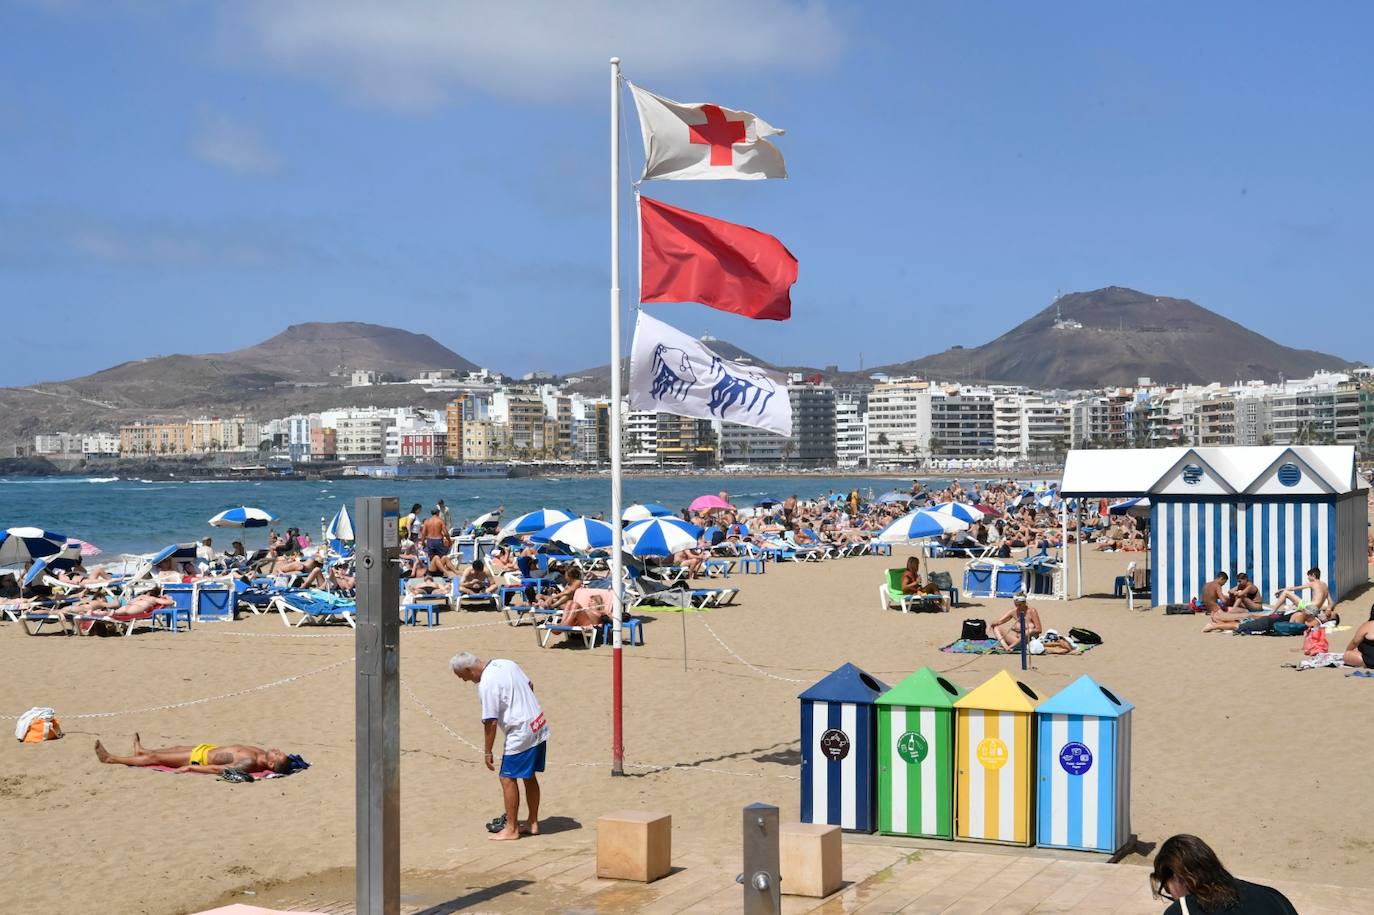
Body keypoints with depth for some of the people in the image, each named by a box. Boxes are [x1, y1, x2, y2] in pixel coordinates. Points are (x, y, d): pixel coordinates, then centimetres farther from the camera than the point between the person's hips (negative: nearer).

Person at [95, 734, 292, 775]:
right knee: (176, 748, 29)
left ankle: (111, 759, 24)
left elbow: (218, 769, -36)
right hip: (209, 748, 7)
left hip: (201, 758, -7)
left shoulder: (249, 764, -37)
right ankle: (142, 751, 58)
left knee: (156, 758, 6)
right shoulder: (261, 754, -13)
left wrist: (190, 768, -32)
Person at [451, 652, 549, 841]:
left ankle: (511, 829, 4)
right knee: (529, 777, 17)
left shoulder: (486, 685, -18)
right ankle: (533, 823, 24)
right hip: (539, 727, 9)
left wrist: (487, 752, -8)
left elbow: (490, 722, -17)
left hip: (521, 733, -9)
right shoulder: (506, 664, 7)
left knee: (508, 778, 0)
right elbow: (529, 685, 19)